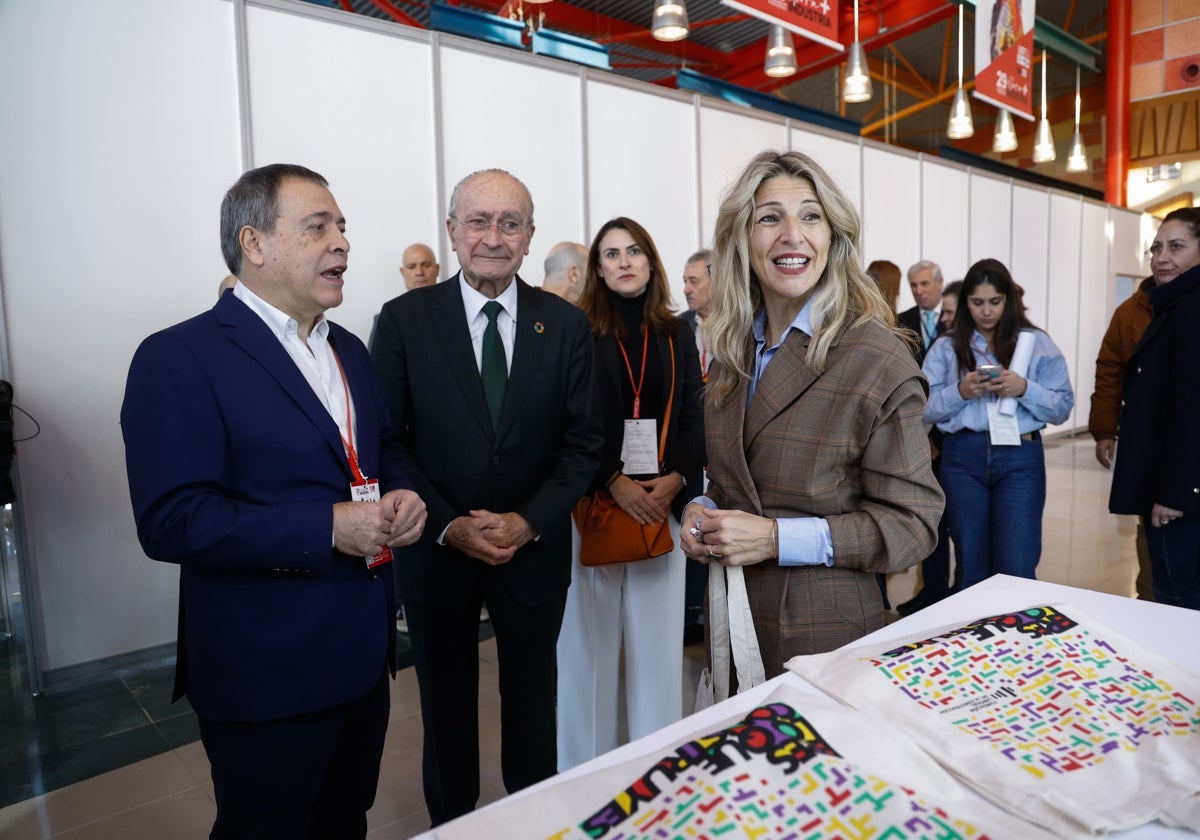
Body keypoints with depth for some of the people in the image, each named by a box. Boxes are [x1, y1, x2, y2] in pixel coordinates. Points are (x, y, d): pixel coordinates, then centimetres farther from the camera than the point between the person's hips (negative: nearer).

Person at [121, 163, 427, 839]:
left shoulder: (350, 351, 10)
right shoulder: (179, 358, -14)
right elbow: (171, 521, -21)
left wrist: (404, 497, -4)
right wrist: (329, 527, -25)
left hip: (362, 655, 7)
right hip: (266, 674, -7)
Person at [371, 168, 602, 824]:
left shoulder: (566, 325, -3)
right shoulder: (404, 319, -6)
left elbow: (583, 443, -4)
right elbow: (388, 442, -7)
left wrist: (528, 522, -15)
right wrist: (449, 526, -16)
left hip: (535, 549, 1)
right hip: (437, 551, -1)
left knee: (532, 703, 19)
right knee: (446, 708, 18)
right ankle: (450, 822, 41)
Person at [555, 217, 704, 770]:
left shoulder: (676, 336, 11)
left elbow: (693, 418, 8)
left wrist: (676, 478, -8)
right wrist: (613, 482, -15)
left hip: (663, 504, 3)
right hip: (592, 506, -3)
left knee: (658, 635, 9)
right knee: (591, 637, 5)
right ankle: (587, 767, 21)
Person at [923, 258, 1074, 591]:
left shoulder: (1037, 343, 6)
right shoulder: (946, 347, 7)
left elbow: (1062, 407, 3)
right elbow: (923, 409, 2)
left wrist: (1025, 389, -13)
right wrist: (960, 392, -14)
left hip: (1020, 458, -1)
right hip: (962, 457, 1)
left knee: (1016, 570, -2)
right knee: (971, 567, 11)